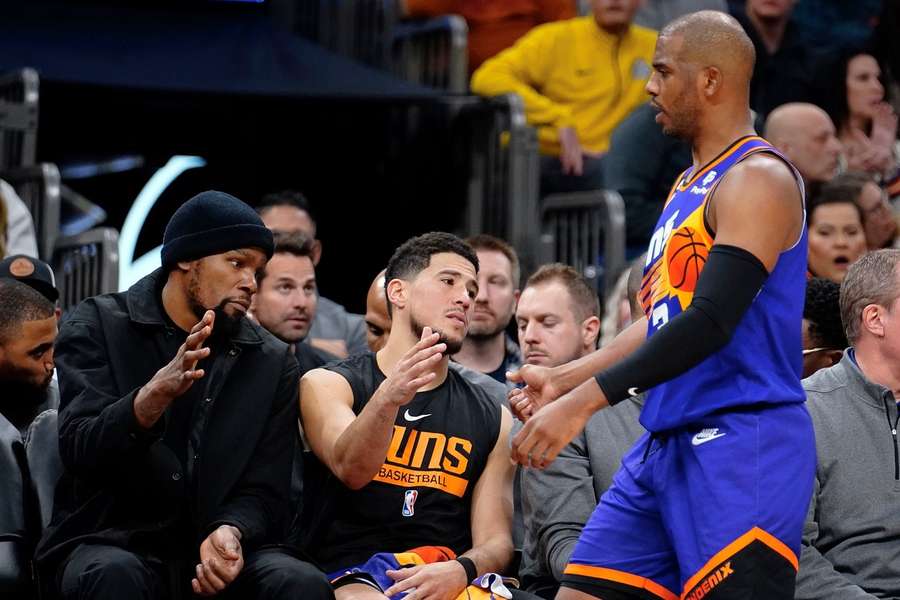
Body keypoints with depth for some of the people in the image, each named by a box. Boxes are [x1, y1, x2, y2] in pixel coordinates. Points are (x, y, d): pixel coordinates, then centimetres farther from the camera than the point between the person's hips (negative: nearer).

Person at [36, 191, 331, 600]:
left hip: (216, 550, 2)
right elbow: (79, 451, -15)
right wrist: (156, 393, -32)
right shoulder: (98, 327, -2)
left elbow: (263, 493, 4)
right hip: (112, 543, -2)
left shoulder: (273, 363, 6)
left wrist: (229, 533, -19)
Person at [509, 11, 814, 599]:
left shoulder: (758, 179, -11)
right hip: (666, 441, 10)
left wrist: (586, 400, -23)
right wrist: (564, 378, 20)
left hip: (741, 443, -10)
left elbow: (711, 323, -21)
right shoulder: (690, 185, 19)